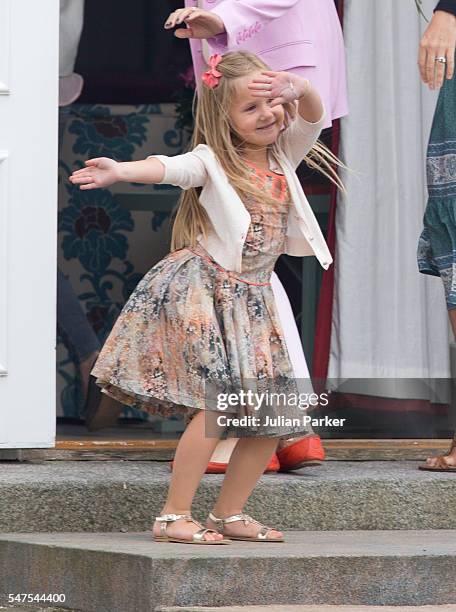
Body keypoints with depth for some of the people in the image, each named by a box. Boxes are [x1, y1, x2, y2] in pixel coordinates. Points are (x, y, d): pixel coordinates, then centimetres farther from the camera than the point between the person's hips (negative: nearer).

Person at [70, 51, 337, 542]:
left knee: (272, 416, 5)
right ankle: (174, 516, -13)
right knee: (216, 403, -18)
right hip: (202, 290, -7)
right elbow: (166, 168, -24)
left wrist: (297, 88, -26)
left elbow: (312, 115, -2)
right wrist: (119, 172, -45)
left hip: (251, 299, 7)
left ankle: (229, 513, 17)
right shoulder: (211, 161, -7)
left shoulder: (283, 155, 10)